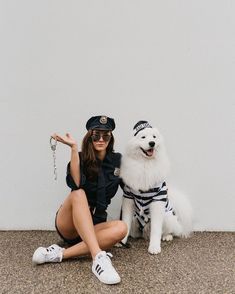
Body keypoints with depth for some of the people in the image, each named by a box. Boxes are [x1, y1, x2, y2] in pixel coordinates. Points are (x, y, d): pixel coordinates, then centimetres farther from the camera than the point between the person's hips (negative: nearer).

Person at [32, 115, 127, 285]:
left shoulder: (116, 160, 5)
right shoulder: (81, 158, -3)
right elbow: (76, 185, -25)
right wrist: (74, 148, -27)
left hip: (95, 224, 3)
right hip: (68, 224, -2)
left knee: (121, 228, -29)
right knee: (78, 194, -34)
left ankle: (60, 254, -29)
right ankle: (99, 257, -44)